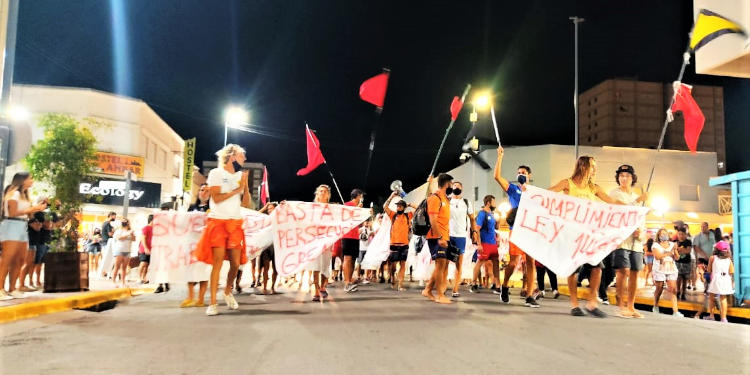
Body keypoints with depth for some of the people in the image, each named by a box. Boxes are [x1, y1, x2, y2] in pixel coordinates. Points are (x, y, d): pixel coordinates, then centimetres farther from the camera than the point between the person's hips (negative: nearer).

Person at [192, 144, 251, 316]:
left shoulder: (240, 175, 13)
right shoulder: (216, 173, -2)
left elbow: (246, 203, 9)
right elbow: (216, 198, -13)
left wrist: (246, 184, -1)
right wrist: (236, 190, -10)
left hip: (235, 223, 5)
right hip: (218, 222, -5)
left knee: (236, 263, 2)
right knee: (218, 262, -10)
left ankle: (228, 292, 28)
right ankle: (213, 303, -6)